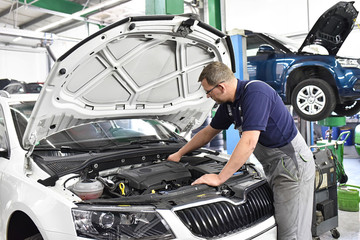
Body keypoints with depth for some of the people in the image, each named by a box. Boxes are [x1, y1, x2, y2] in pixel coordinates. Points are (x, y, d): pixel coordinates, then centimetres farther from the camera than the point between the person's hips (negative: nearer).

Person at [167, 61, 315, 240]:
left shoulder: (256, 92, -22)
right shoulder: (229, 104, 7)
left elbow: (249, 142, -29)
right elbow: (208, 132, 22)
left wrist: (219, 178, -23)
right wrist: (179, 154, 30)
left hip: (293, 163, -9)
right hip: (274, 166, 9)